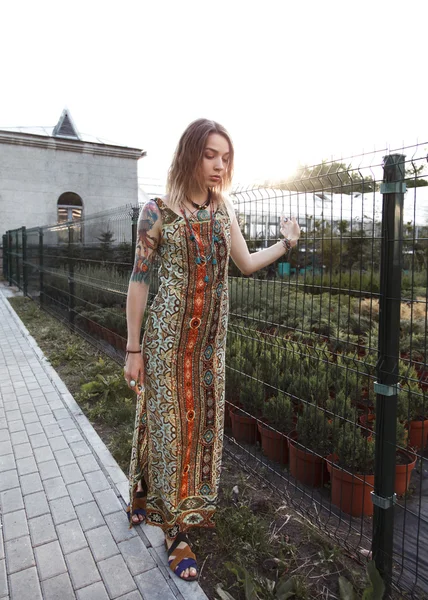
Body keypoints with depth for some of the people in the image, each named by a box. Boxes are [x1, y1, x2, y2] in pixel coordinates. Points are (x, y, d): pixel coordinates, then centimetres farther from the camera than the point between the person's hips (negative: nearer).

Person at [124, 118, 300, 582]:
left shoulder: (225, 212, 6)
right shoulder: (158, 211, -8)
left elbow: (246, 263, 14)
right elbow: (139, 280, -7)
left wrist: (285, 244, -3)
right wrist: (133, 349, -7)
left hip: (211, 335, 5)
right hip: (168, 331, -5)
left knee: (203, 419, 12)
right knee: (170, 421, 3)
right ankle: (176, 530, 23)